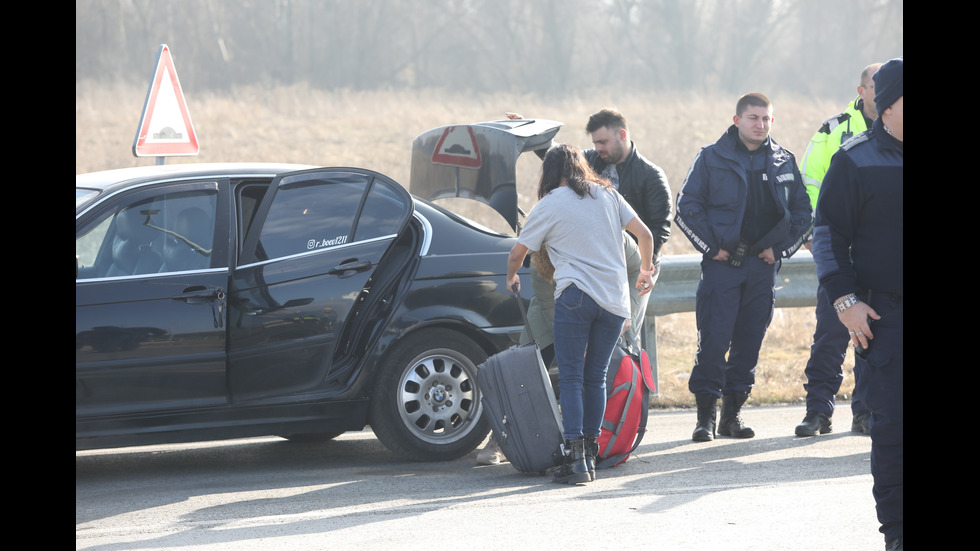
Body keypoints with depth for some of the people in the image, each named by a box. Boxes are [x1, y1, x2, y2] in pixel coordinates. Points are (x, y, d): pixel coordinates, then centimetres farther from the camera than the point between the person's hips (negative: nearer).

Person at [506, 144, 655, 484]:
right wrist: (646, 271, 32)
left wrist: (511, 278, 35)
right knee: (596, 377, 10)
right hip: (615, 299, 4)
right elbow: (644, 234, 14)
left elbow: (517, 254, 13)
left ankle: (575, 458, -13)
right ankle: (590, 456, 8)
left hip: (576, 296, -4)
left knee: (571, 378, -2)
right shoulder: (607, 195, 15)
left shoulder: (548, 206, 6)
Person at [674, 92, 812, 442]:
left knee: (749, 342, 5)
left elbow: (803, 213, 14)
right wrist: (712, 246, -7)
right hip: (722, 264, -3)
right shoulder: (712, 158, -1)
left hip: (762, 265, 3)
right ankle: (706, 416, -3)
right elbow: (686, 208, -1)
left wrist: (780, 248, 3)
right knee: (713, 341, -9)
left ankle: (732, 414, 14)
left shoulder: (784, 162, 8)